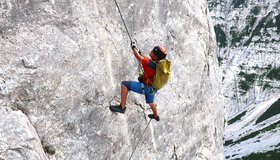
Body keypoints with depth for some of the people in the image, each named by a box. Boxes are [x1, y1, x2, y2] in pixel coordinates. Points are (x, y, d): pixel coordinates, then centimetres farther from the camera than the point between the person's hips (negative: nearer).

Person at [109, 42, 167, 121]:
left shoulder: (150, 64, -32)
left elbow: (138, 57, -17)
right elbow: (148, 59, 13)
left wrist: (133, 47, 0)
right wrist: (139, 52, 18)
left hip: (146, 87, -8)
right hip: (153, 88, 8)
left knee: (125, 84, -13)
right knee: (150, 101, 35)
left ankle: (122, 107, -10)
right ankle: (156, 116, 60)